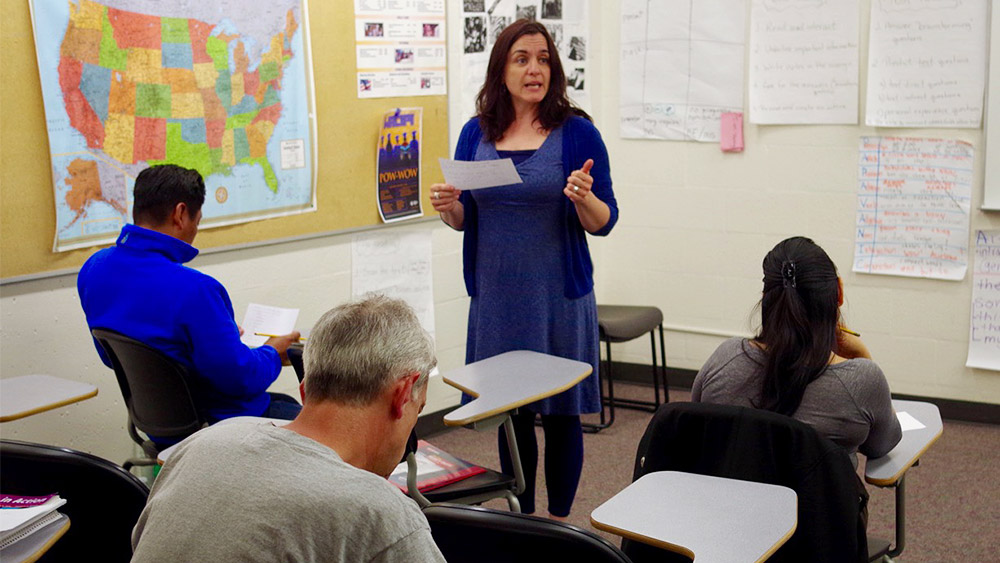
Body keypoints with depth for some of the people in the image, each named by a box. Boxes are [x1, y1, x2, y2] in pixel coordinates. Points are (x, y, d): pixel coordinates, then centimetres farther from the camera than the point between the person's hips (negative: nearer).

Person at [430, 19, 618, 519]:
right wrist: (448, 206, -10)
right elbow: (464, 219, 12)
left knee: (560, 413, 6)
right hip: (495, 296, 3)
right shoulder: (476, 133, 5)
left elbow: (604, 222, -4)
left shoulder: (576, 133, -5)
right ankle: (521, 518, 28)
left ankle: (559, 522, 22)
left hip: (558, 297, -3)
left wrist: (584, 199, -25)